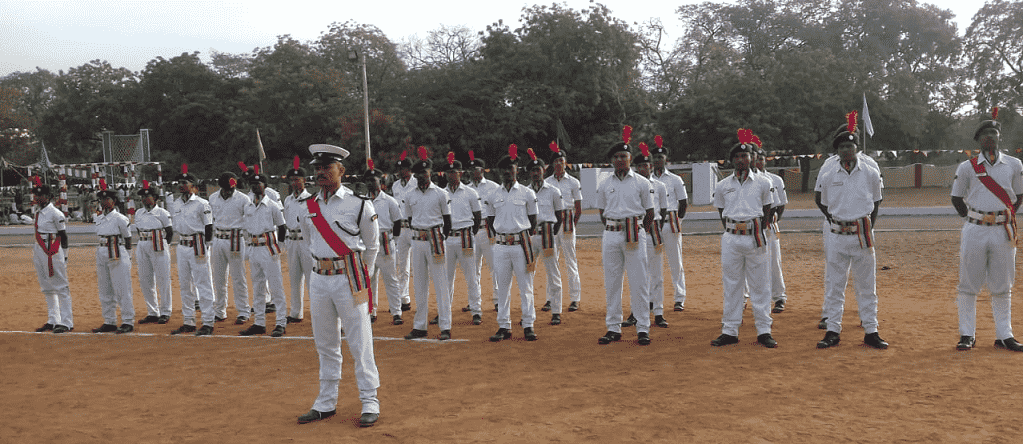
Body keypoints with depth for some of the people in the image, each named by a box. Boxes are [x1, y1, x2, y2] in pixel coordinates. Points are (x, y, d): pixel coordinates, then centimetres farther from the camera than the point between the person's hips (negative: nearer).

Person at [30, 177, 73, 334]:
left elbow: (63, 235, -9)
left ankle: (66, 322, -5)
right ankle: (53, 321, 20)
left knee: (61, 287, -6)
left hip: (53, 251, -9)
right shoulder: (36, 211, 10)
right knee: (47, 288, 13)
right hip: (38, 250, 9)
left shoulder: (55, 213, -11)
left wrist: (64, 256, -10)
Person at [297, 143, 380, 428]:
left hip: (349, 277, -5)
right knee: (325, 345, 12)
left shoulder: (358, 204, -4)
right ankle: (326, 404, 21)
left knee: (359, 343, -3)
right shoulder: (309, 207, 10)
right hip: (319, 279, 5)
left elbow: (371, 246, 6)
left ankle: (370, 403, 5)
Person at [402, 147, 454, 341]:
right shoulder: (409, 196, 10)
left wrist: (441, 239, -4)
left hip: (436, 241, -4)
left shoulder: (441, 194, 0)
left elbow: (447, 221, 2)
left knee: (441, 284, -4)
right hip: (417, 242, 4)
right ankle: (419, 326, 15)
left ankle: (445, 327, -1)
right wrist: (418, 233, 8)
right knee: (419, 285, 8)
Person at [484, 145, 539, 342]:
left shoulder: (527, 193, 3)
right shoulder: (492, 196, 9)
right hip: (501, 245, 2)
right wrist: (501, 235, 9)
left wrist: (523, 238, 3)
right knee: (502, 287, 5)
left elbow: (533, 220, 7)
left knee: (525, 286, 1)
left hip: (521, 244, -2)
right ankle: (504, 327, 11)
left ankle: (528, 326, 7)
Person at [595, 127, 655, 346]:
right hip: (611, 236, 3)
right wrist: (612, 231, 12)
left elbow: (650, 214, 7)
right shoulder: (604, 185, 11)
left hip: (635, 235, -3)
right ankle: (613, 328, 12)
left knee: (639, 282, -3)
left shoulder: (642, 183, 3)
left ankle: (643, 328, 3)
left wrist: (638, 233, 5)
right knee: (611, 283, 5)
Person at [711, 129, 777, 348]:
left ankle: (764, 331, 9)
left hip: (755, 238, -1)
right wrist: (733, 233, 7)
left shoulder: (763, 183, 6)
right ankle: (730, 331, 11)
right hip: (731, 239, 1)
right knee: (731, 285, 5)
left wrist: (756, 233, 6)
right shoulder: (722, 186, 8)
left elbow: (766, 213, 13)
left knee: (759, 285, 2)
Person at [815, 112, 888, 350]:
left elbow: (876, 201, 14)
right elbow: (822, 202, 17)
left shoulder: (871, 174, 2)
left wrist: (869, 225, 9)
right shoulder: (829, 177, 3)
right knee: (834, 286, 3)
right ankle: (833, 331, 9)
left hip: (862, 236, 0)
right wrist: (833, 220, 9)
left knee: (867, 285, 6)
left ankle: (871, 332, 13)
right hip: (837, 236, 0)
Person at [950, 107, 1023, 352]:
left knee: (1002, 287, 8)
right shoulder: (967, 167, 1)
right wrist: (971, 218, 4)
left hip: (1003, 232, 2)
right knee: (968, 285, 2)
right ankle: (967, 335, 10)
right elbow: (956, 198, 10)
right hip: (974, 231, -1)